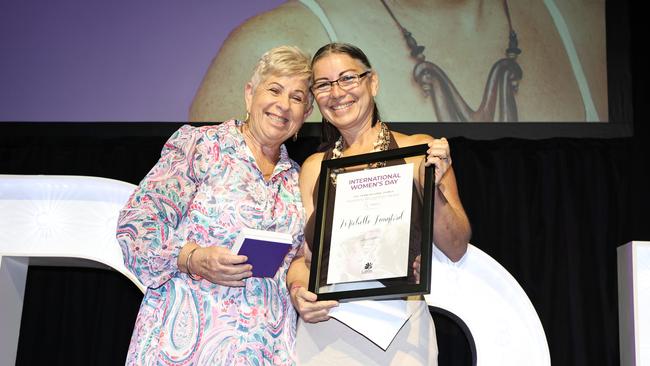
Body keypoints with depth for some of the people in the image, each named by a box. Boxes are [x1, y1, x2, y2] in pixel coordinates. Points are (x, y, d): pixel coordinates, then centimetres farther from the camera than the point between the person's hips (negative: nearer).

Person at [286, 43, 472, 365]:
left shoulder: (419, 151, -2)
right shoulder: (314, 167, 7)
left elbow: (456, 249, -4)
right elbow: (304, 255, 10)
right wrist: (297, 290, -11)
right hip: (322, 332, 3)